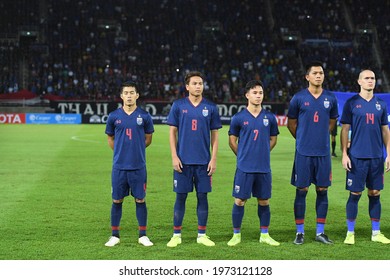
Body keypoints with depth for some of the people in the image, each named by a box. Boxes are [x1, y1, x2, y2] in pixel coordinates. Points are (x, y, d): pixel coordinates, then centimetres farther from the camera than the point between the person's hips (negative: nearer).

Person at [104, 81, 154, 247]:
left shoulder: (144, 116, 1)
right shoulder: (114, 116, 3)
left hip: (138, 166, -1)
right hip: (119, 166, 1)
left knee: (140, 200, 3)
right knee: (117, 200, 5)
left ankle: (143, 235, 12)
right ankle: (115, 235, 14)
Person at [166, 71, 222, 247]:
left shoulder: (210, 107, 4)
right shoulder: (178, 106, 2)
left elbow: (214, 135, 7)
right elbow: (172, 132, 3)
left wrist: (213, 159, -1)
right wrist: (174, 156, -6)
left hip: (203, 161, 1)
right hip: (183, 160, -1)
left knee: (202, 196, 4)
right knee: (181, 196, 2)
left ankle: (202, 235, 13)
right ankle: (176, 235, 10)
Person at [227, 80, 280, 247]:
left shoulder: (270, 118, 5)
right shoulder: (239, 118, -1)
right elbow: (232, 141, 8)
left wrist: (261, 153, 11)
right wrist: (243, 156, 9)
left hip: (264, 168, 2)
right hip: (244, 168, -2)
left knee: (264, 201, 7)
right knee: (240, 201, 0)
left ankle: (264, 235, 19)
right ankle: (236, 235, 12)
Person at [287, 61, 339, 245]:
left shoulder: (330, 98, 5)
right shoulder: (299, 98, -3)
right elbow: (291, 123, 8)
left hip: (323, 152, 3)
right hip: (303, 152, -3)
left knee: (322, 191, 6)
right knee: (301, 191, 0)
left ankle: (320, 232, 14)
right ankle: (300, 232, 8)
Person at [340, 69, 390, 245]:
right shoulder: (351, 103, -1)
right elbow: (345, 129, -1)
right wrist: (344, 154, -8)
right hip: (357, 157, -3)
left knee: (375, 194, 8)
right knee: (355, 194, -1)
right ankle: (350, 233, 9)